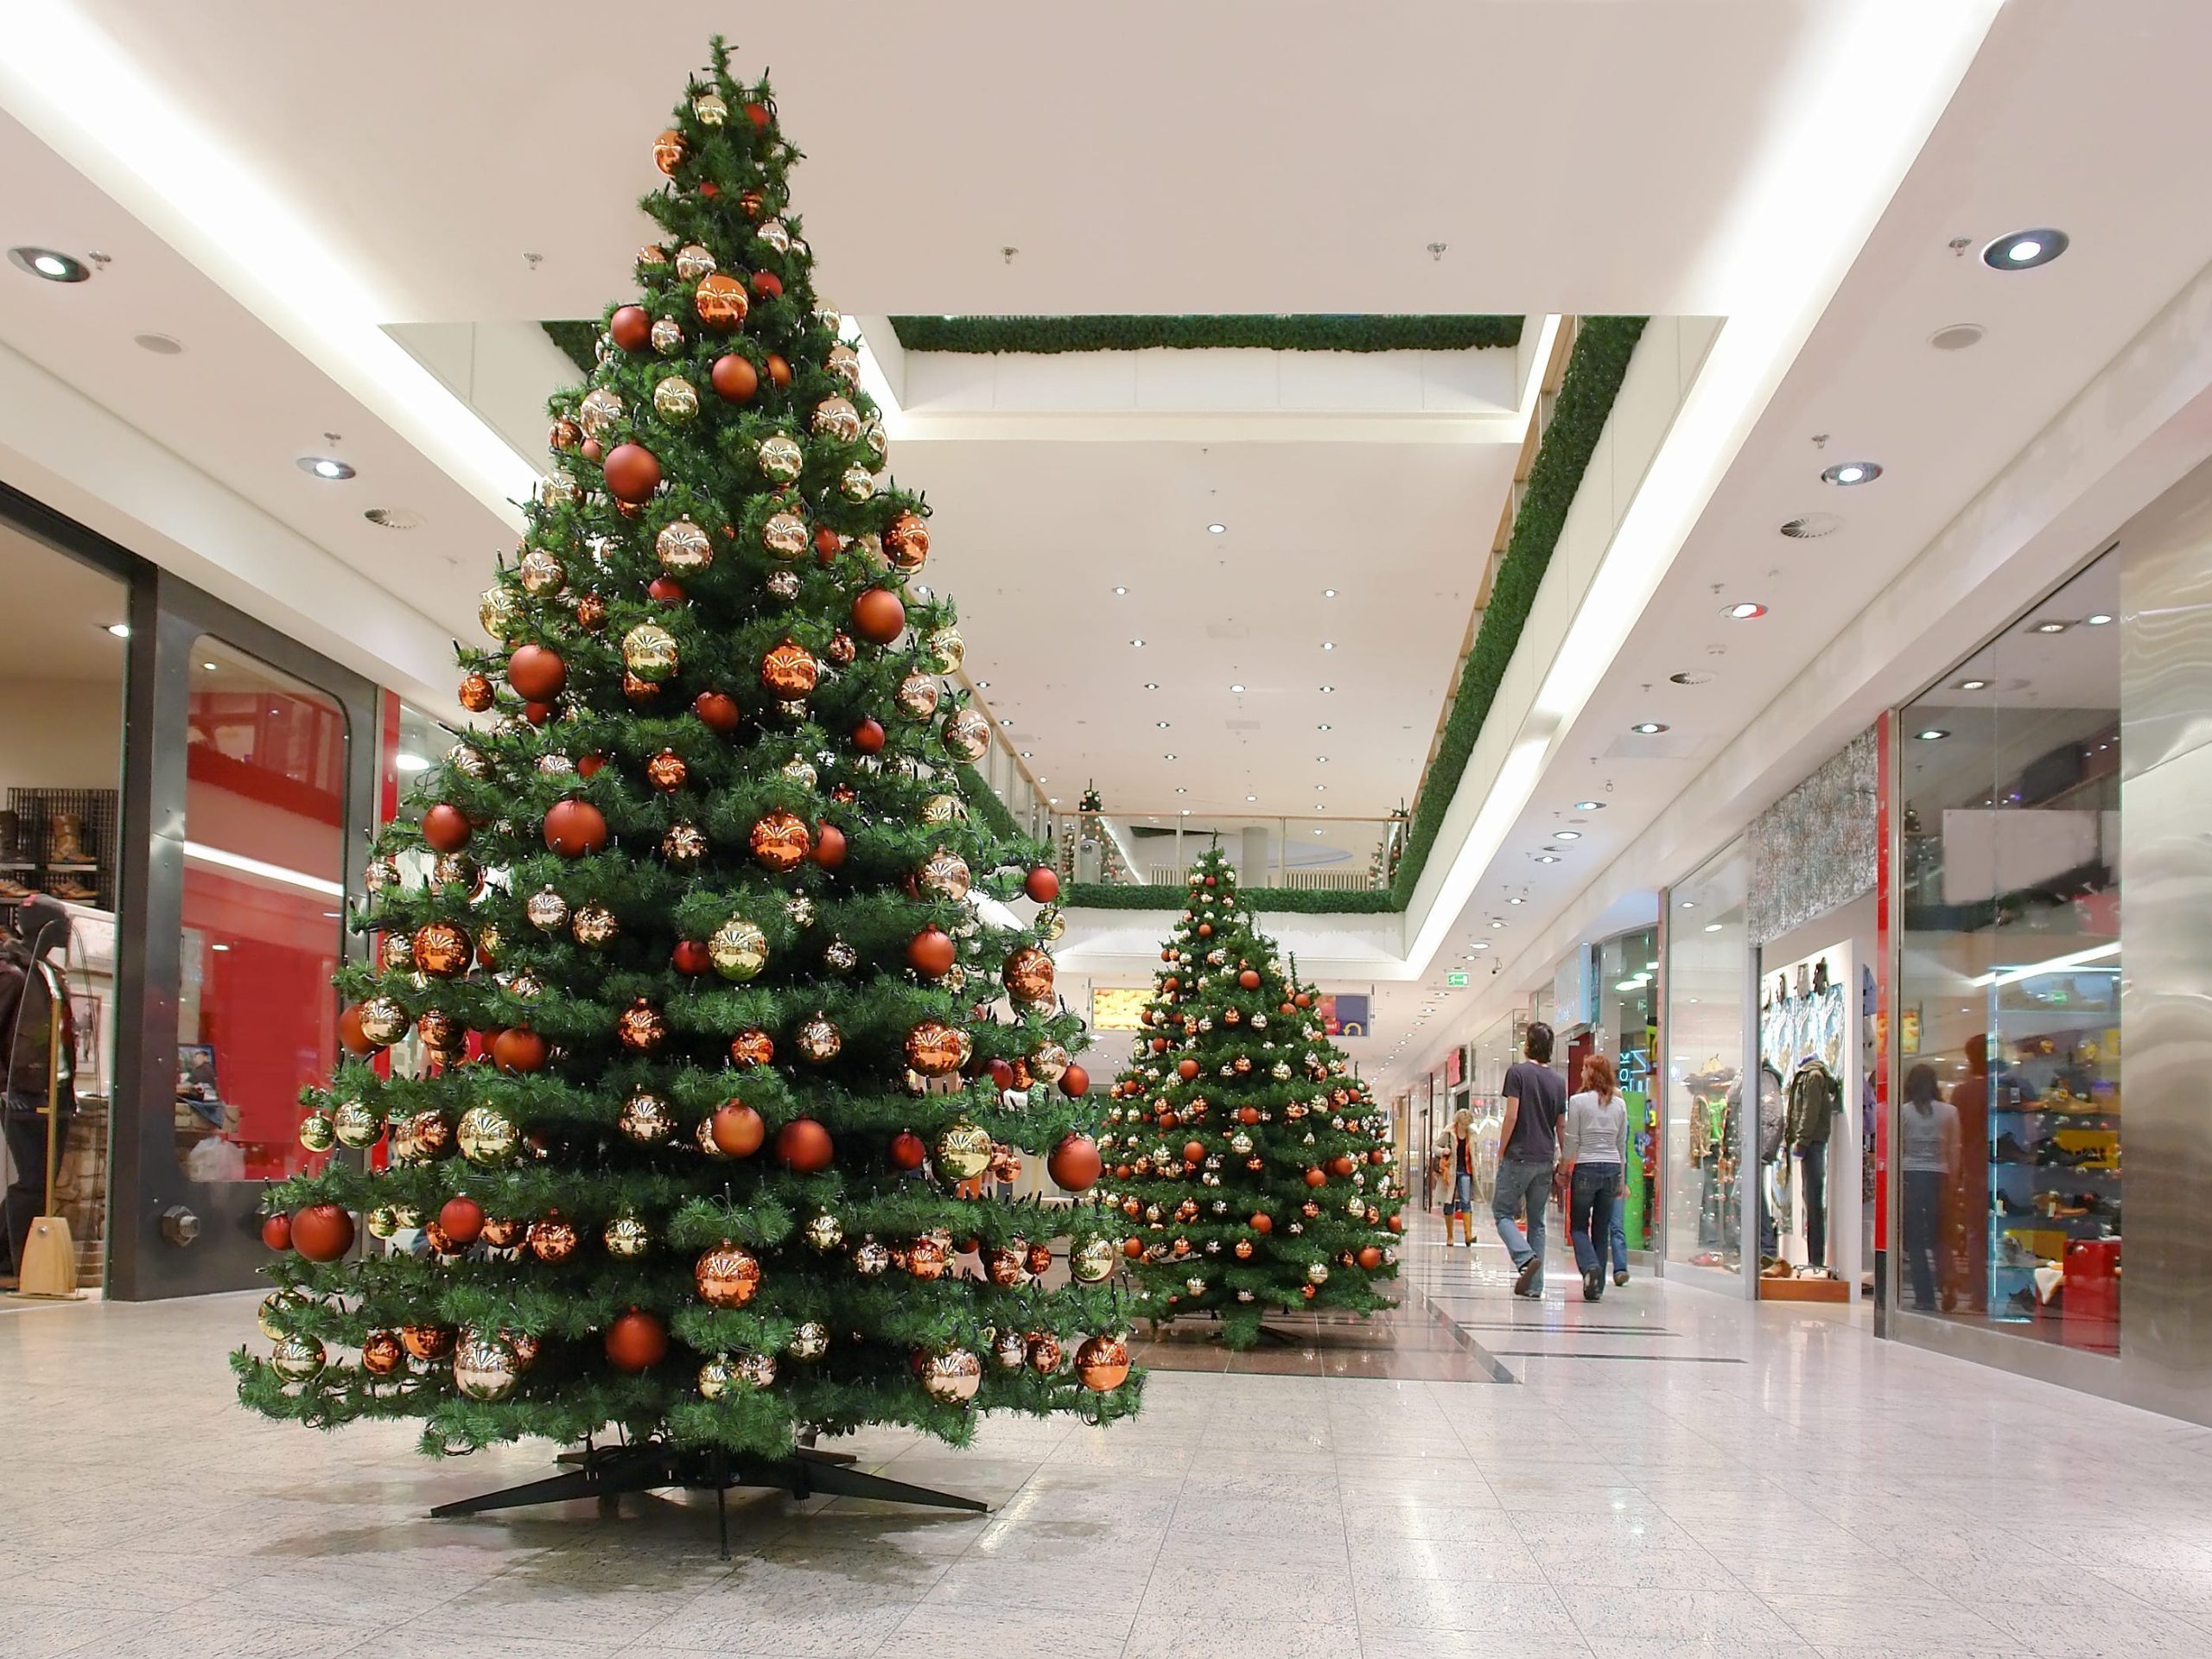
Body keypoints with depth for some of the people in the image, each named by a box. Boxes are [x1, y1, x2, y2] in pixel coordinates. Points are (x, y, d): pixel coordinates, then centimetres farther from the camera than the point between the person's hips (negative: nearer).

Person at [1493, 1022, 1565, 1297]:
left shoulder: (1517, 1071, -6)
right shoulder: (1558, 1081, 10)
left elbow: (1512, 1116, -12)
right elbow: (1562, 1125, 12)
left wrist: (1501, 1151, -3)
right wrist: (1563, 1159, 20)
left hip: (1518, 1156, -5)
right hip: (1545, 1159, 5)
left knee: (1502, 1212, 3)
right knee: (1537, 1220, 10)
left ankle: (1526, 1258, -20)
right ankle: (1534, 1284, 6)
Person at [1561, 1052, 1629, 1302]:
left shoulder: (1578, 1101, -6)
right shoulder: (1619, 1104, 6)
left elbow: (1571, 1142, -6)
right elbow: (1622, 1144, 11)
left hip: (1586, 1168, -4)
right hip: (1612, 1168, 4)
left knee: (1578, 1226, 8)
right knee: (1601, 1229, 10)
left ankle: (1590, 1266, -18)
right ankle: (1598, 1286, 9)